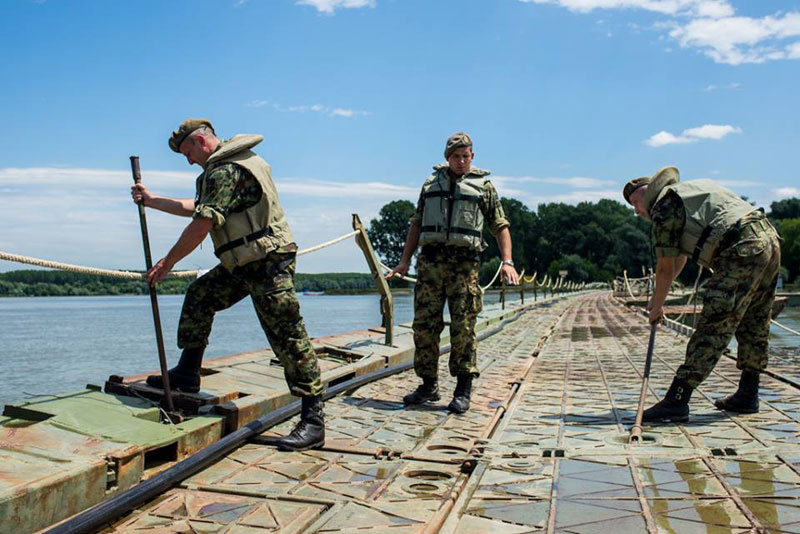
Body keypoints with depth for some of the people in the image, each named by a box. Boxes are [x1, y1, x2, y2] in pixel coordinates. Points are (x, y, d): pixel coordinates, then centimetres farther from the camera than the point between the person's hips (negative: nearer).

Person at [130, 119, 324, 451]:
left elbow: (203, 222, -18)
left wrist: (169, 260, -8)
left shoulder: (226, 170, -13)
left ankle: (313, 423, -9)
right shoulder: (224, 166, 21)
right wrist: (151, 200, 34)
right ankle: (187, 375, 27)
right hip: (243, 263, 11)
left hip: (268, 261, -11)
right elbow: (195, 207, 32)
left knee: (288, 337, -11)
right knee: (200, 295, 18)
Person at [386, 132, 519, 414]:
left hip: (464, 262, -3)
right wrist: (404, 260, 12)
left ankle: (463, 390, 5)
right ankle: (428, 385, 13)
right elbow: (417, 223, 18)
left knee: (463, 327, -4)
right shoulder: (431, 183, 17)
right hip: (430, 261, 3)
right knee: (424, 324, 1)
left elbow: (500, 225, 6)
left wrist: (507, 261, -7)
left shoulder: (483, 185, 10)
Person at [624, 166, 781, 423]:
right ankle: (747, 396, 29)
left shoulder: (664, 205, 1)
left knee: (713, 328, -12)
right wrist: (657, 297, 41)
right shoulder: (690, 189, 30)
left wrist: (657, 306, 19)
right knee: (754, 326, 18)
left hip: (742, 251, -10)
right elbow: (680, 260, 36)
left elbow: (665, 268, 4)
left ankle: (676, 401, -12)